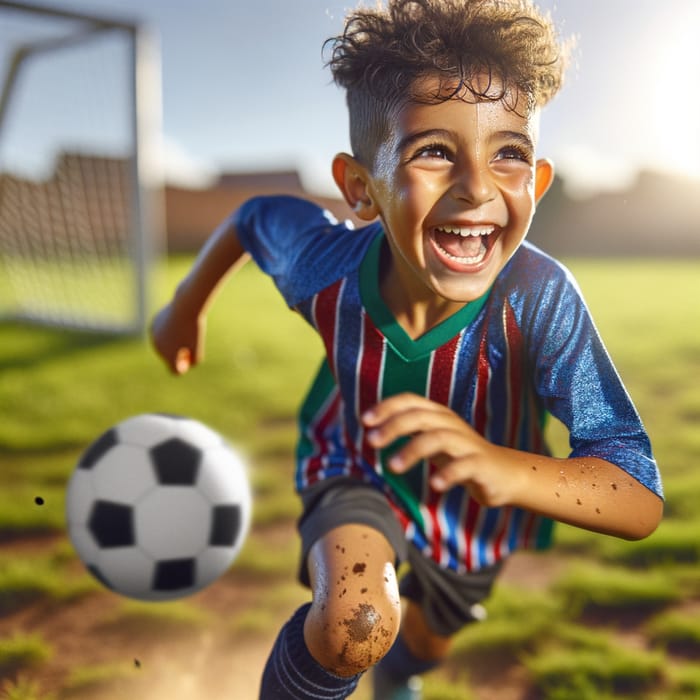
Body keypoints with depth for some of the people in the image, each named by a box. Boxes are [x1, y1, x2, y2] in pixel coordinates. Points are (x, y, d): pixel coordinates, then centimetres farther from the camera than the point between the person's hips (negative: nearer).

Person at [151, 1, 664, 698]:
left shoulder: (539, 298, -38)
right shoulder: (324, 264, -32)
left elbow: (642, 502, -40)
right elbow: (254, 216, -7)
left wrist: (502, 469, -59)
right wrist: (186, 306, 6)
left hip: (476, 520, 2)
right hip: (357, 473, -1)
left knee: (426, 641, 30)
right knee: (357, 626, -33)